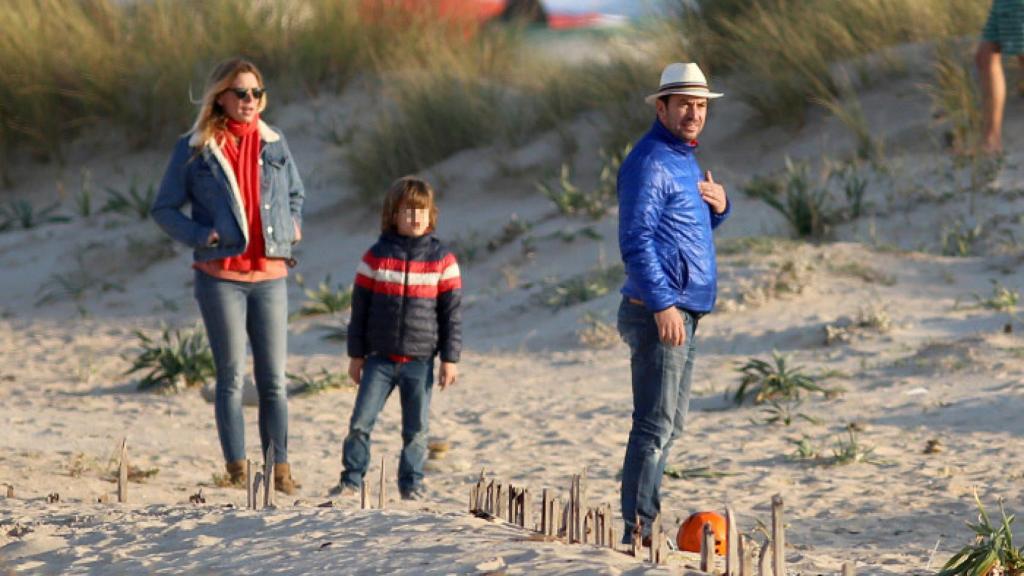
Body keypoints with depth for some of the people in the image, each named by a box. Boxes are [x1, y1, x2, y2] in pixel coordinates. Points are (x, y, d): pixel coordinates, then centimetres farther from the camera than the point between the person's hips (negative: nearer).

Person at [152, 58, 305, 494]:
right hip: (221, 276, -3)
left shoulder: (273, 143, 9)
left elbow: (295, 193, 25)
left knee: (273, 377, 3)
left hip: (270, 275, 3)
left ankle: (279, 468, 8)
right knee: (231, 376, -1)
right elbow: (164, 208, 3)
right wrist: (199, 236, -12)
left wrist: (291, 226, 6)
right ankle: (237, 470, 4)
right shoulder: (194, 149, -1)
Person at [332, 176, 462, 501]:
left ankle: (411, 483, 15)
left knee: (416, 429, 4)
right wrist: (356, 354, 4)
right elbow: (360, 308, 5)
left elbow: (452, 312, 2)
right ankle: (351, 479, 5)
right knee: (361, 422, -4)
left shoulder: (441, 259, 0)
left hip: (420, 361, 0)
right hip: (380, 358, 0)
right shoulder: (377, 256, 1)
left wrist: (450, 359, -2)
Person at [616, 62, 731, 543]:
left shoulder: (685, 160, 17)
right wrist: (662, 305, -26)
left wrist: (718, 207, 6)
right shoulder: (650, 162, -13)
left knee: (669, 425, 15)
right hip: (658, 310, -10)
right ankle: (639, 531, -11)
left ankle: (646, 523, 21)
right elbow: (636, 240, -20)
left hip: (682, 313, 10)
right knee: (656, 426, -11)